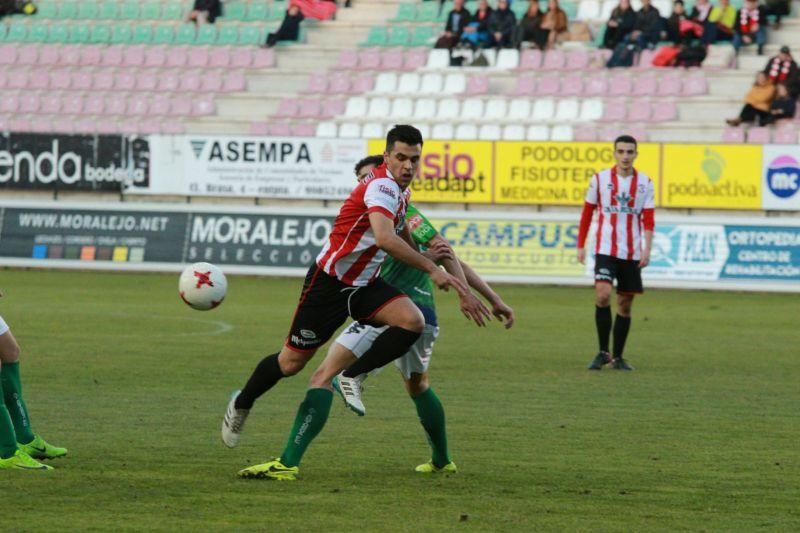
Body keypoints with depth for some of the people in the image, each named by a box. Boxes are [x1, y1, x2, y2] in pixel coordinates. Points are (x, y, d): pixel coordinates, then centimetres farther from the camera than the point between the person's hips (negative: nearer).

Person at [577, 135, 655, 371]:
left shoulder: (645, 183, 4)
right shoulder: (600, 179, 2)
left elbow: (648, 220, 2)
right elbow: (587, 213, 8)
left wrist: (647, 249, -10)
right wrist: (581, 245, 5)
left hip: (632, 253, 2)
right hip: (605, 250, -2)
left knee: (625, 305, 6)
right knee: (603, 295, -19)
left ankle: (617, 357, 17)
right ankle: (603, 352, -8)